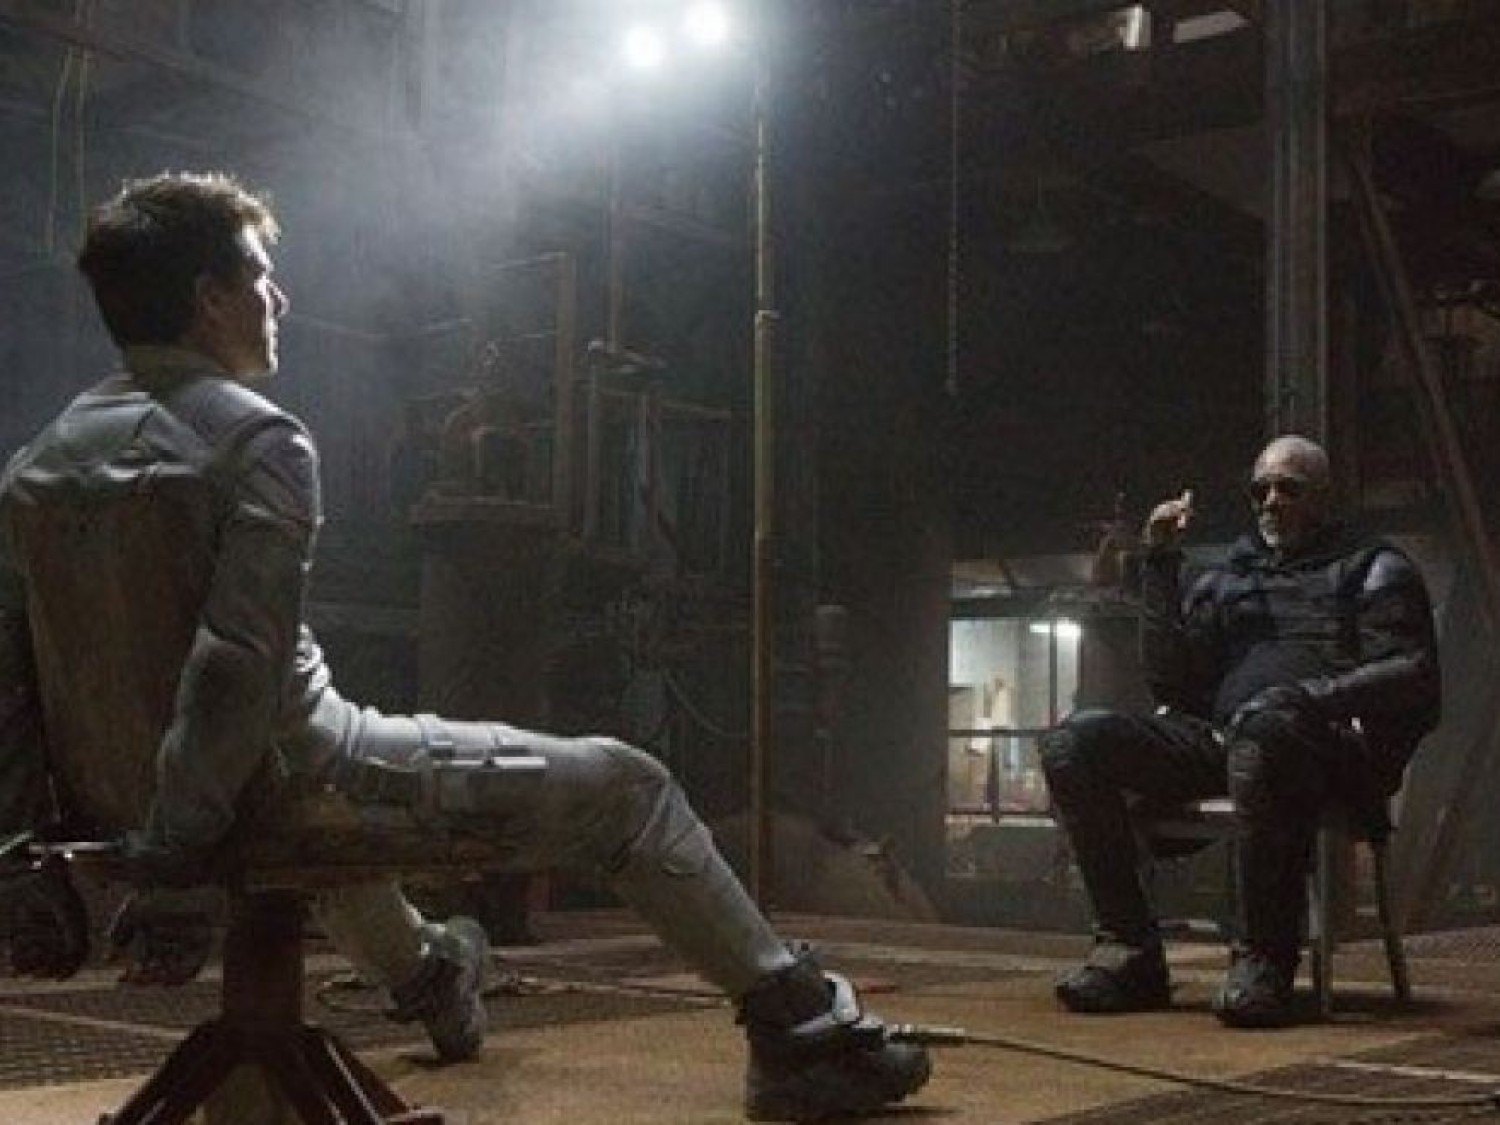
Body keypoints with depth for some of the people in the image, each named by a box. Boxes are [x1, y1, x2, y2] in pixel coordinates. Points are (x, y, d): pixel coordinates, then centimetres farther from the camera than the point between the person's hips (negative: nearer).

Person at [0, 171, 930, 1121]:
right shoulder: (258, 441, -18)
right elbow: (238, 663, -27)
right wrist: (178, 847, -19)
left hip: (113, 801, 8)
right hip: (284, 787, -8)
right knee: (622, 783, 3)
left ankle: (427, 977, 62)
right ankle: (802, 1029, 8)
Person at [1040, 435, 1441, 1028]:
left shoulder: (1374, 570, 17)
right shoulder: (1223, 579, 27)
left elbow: (1415, 680, 1)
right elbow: (1171, 686, 15)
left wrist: (1308, 696, -15)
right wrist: (1161, 566, 9)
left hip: (1338, 745, -5)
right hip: (1219, 740, 5)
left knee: (1264, 724, -42)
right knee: (1074, 741, -17)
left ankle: (1264, 959, -31)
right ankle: (1130, 947, -17)